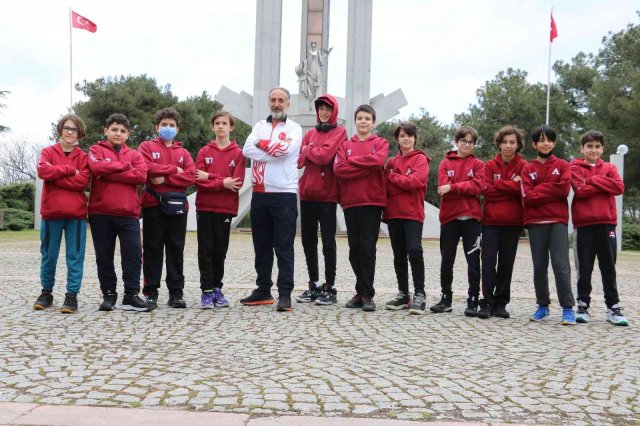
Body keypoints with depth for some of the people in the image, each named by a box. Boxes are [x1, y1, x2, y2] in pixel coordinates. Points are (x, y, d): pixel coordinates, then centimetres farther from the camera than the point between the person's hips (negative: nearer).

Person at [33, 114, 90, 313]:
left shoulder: (83, 156, 7)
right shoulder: (48, 152, 8)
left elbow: (83, 181, -9)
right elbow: (42, 171, -12)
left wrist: (55, 175, -9)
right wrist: (69, 170, -11)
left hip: (76, 213, 0)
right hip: (51, 212, 1)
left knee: (75, 255, 0)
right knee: (48, 255, 8)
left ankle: (72, 295, 5)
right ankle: (46, 292, 21)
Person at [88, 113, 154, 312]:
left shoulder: (134, 155, 14)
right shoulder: (96, 150, 9)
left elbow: (141, 175, -5)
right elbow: (98, 167, -13)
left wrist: (109, 173, -9)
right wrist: (125, 166, -4)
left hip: (128, 214, 1)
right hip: (101, 213, -1)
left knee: (134, 254, -5)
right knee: (104, 257, 5)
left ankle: (131, 296, 2)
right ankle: (109, 295, 16)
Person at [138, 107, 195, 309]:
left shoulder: (183, 152, 14)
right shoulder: (147, 147, 9)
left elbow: (191, 176, -2)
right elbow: (146, 168, -11)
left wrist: (164, 178, -11)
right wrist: (174, 169, -6)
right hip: (153, 204, -2)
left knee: (176, 249, 4)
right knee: (152, 249, 2)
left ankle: (176, 292, 9)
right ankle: (151, 291, 9)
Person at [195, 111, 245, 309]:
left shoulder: (238, 153, 3)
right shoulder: (204, 152, 6)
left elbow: (237, 183, -8)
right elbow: (198, 181, -4)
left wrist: (209, 177, -10)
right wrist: (222, 183, -14)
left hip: (226, 209, 0)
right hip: (205, 208, 1)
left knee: (221, 250, 6)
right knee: (206, 250, 0)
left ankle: (217, 288, 17)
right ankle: (207, 290, 4)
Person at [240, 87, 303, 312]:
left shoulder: (294, 128, 3)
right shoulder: (260, 126, 15)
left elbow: (284, 148, -17)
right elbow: (247, 150, -3)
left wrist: (262, 144, -3)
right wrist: (274, 151, -12)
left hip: (284, 194, -5)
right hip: (260, 194, 5)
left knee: (284, 247, -5)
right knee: (261, 246, 11)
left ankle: (285, 294, -3)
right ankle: (263, 290, 20)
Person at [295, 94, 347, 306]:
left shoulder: (339, 132, 0)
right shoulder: (310, 133, 15)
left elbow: (325, 155, -15)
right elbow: (300, 160, 6)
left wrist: (308, 150, 0)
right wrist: (316, 155, -10)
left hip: (327, 194, -6)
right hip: (307, 192, 6)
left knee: (328, 242, -3)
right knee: (308, 241, 9)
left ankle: (329, 288, 4)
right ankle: (314, 285, 19)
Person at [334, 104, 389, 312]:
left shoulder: (380, 143, 8)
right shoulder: (345, 145, 15)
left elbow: (378, 160, -14)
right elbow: (338, 168, -3)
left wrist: (352, 161, -4)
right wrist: (366, 168, -10)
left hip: (372, 201, -3)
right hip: (350, 202, 3)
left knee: (368, 248, -6)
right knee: (354, 248, 7)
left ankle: (367, 294, 1)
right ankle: (361, 291, 17)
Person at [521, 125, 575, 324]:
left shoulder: (562, 165, 9)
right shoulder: (527, 168, 9)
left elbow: (564, 190, -8)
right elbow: (527, 197, -4)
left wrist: (539, 190, -5)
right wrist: (551, 192, -6)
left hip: (557, 221, -1)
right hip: (535, 222, 2)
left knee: (561, 265, -9)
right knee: (539, 266, 5)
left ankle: (568, 308, -4)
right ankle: (543, 306, 16)